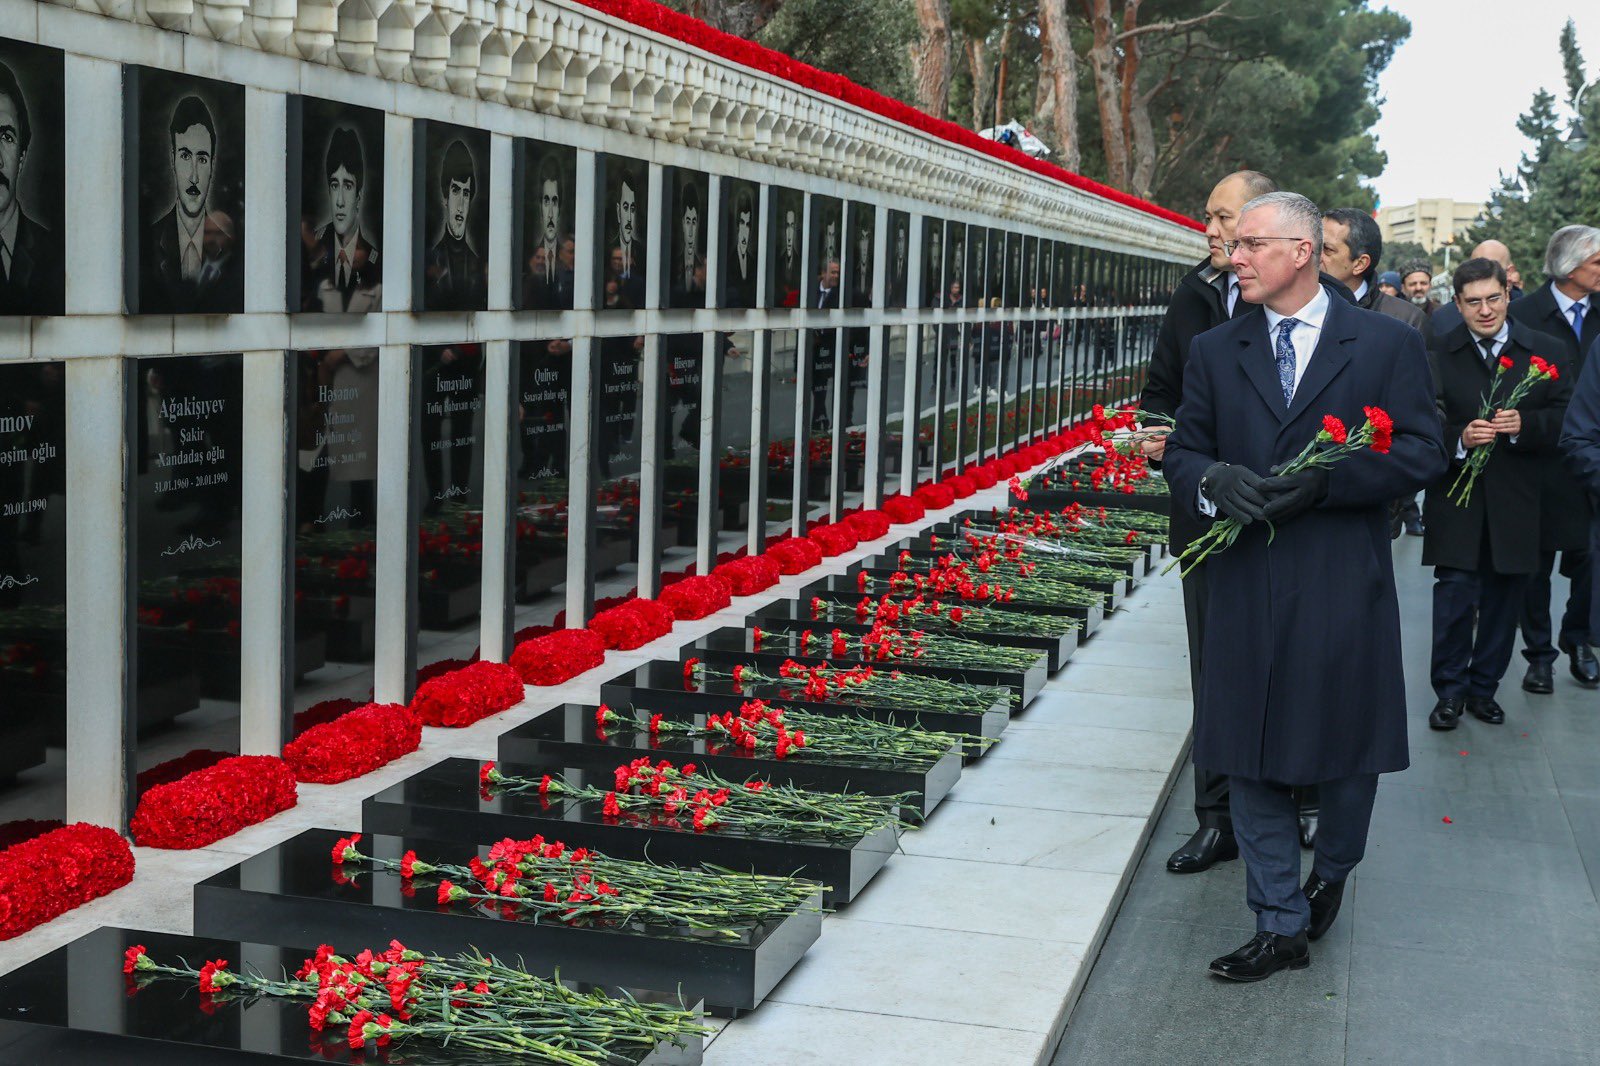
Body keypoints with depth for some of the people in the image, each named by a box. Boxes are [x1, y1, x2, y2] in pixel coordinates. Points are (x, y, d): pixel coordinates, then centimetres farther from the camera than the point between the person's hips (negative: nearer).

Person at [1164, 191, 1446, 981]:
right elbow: (1182, 452, 10)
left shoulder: (1388, 344, 0)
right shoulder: (1214, 352, 10)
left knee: (1350, 752, 11)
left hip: (1346, 590, -2)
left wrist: (1325, 480, -18)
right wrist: (1214, 481, -14)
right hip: (1246, 585, 3)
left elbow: (1422, 453, -5)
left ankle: (1331, 871, 40)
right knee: (1250, 760, 4)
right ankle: (1281, 927, 16)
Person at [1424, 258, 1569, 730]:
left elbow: (1564, 419, 2)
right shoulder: (1438, 354, -1)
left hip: (1515, 502, 2)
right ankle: (1450, 692, 10)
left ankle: (1483, 687, 23)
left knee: (1502, 600, 9)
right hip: (1456, 499, -2)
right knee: (1454, 598, -4)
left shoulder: (1543, 351, 4)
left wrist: (1525, 424, -17)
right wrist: (1460, 439, -23)